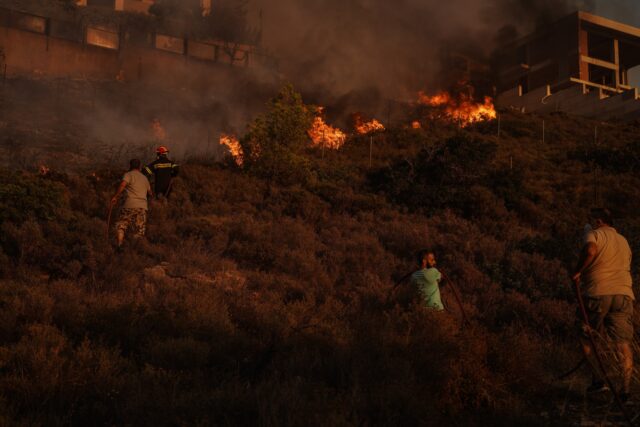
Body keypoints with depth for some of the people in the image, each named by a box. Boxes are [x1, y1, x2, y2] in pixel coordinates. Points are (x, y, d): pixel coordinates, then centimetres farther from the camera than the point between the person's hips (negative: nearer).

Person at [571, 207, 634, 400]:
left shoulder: (595, 234, 2)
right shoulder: (624, 242, 24)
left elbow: (590, 250, -20)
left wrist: (577, 271, -11)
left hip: (598, 293, -5)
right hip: (624, 293, 5)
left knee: (586, 336, 10)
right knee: (623, 342, 3)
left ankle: (598, 379, 3)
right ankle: (626, 389, -2)